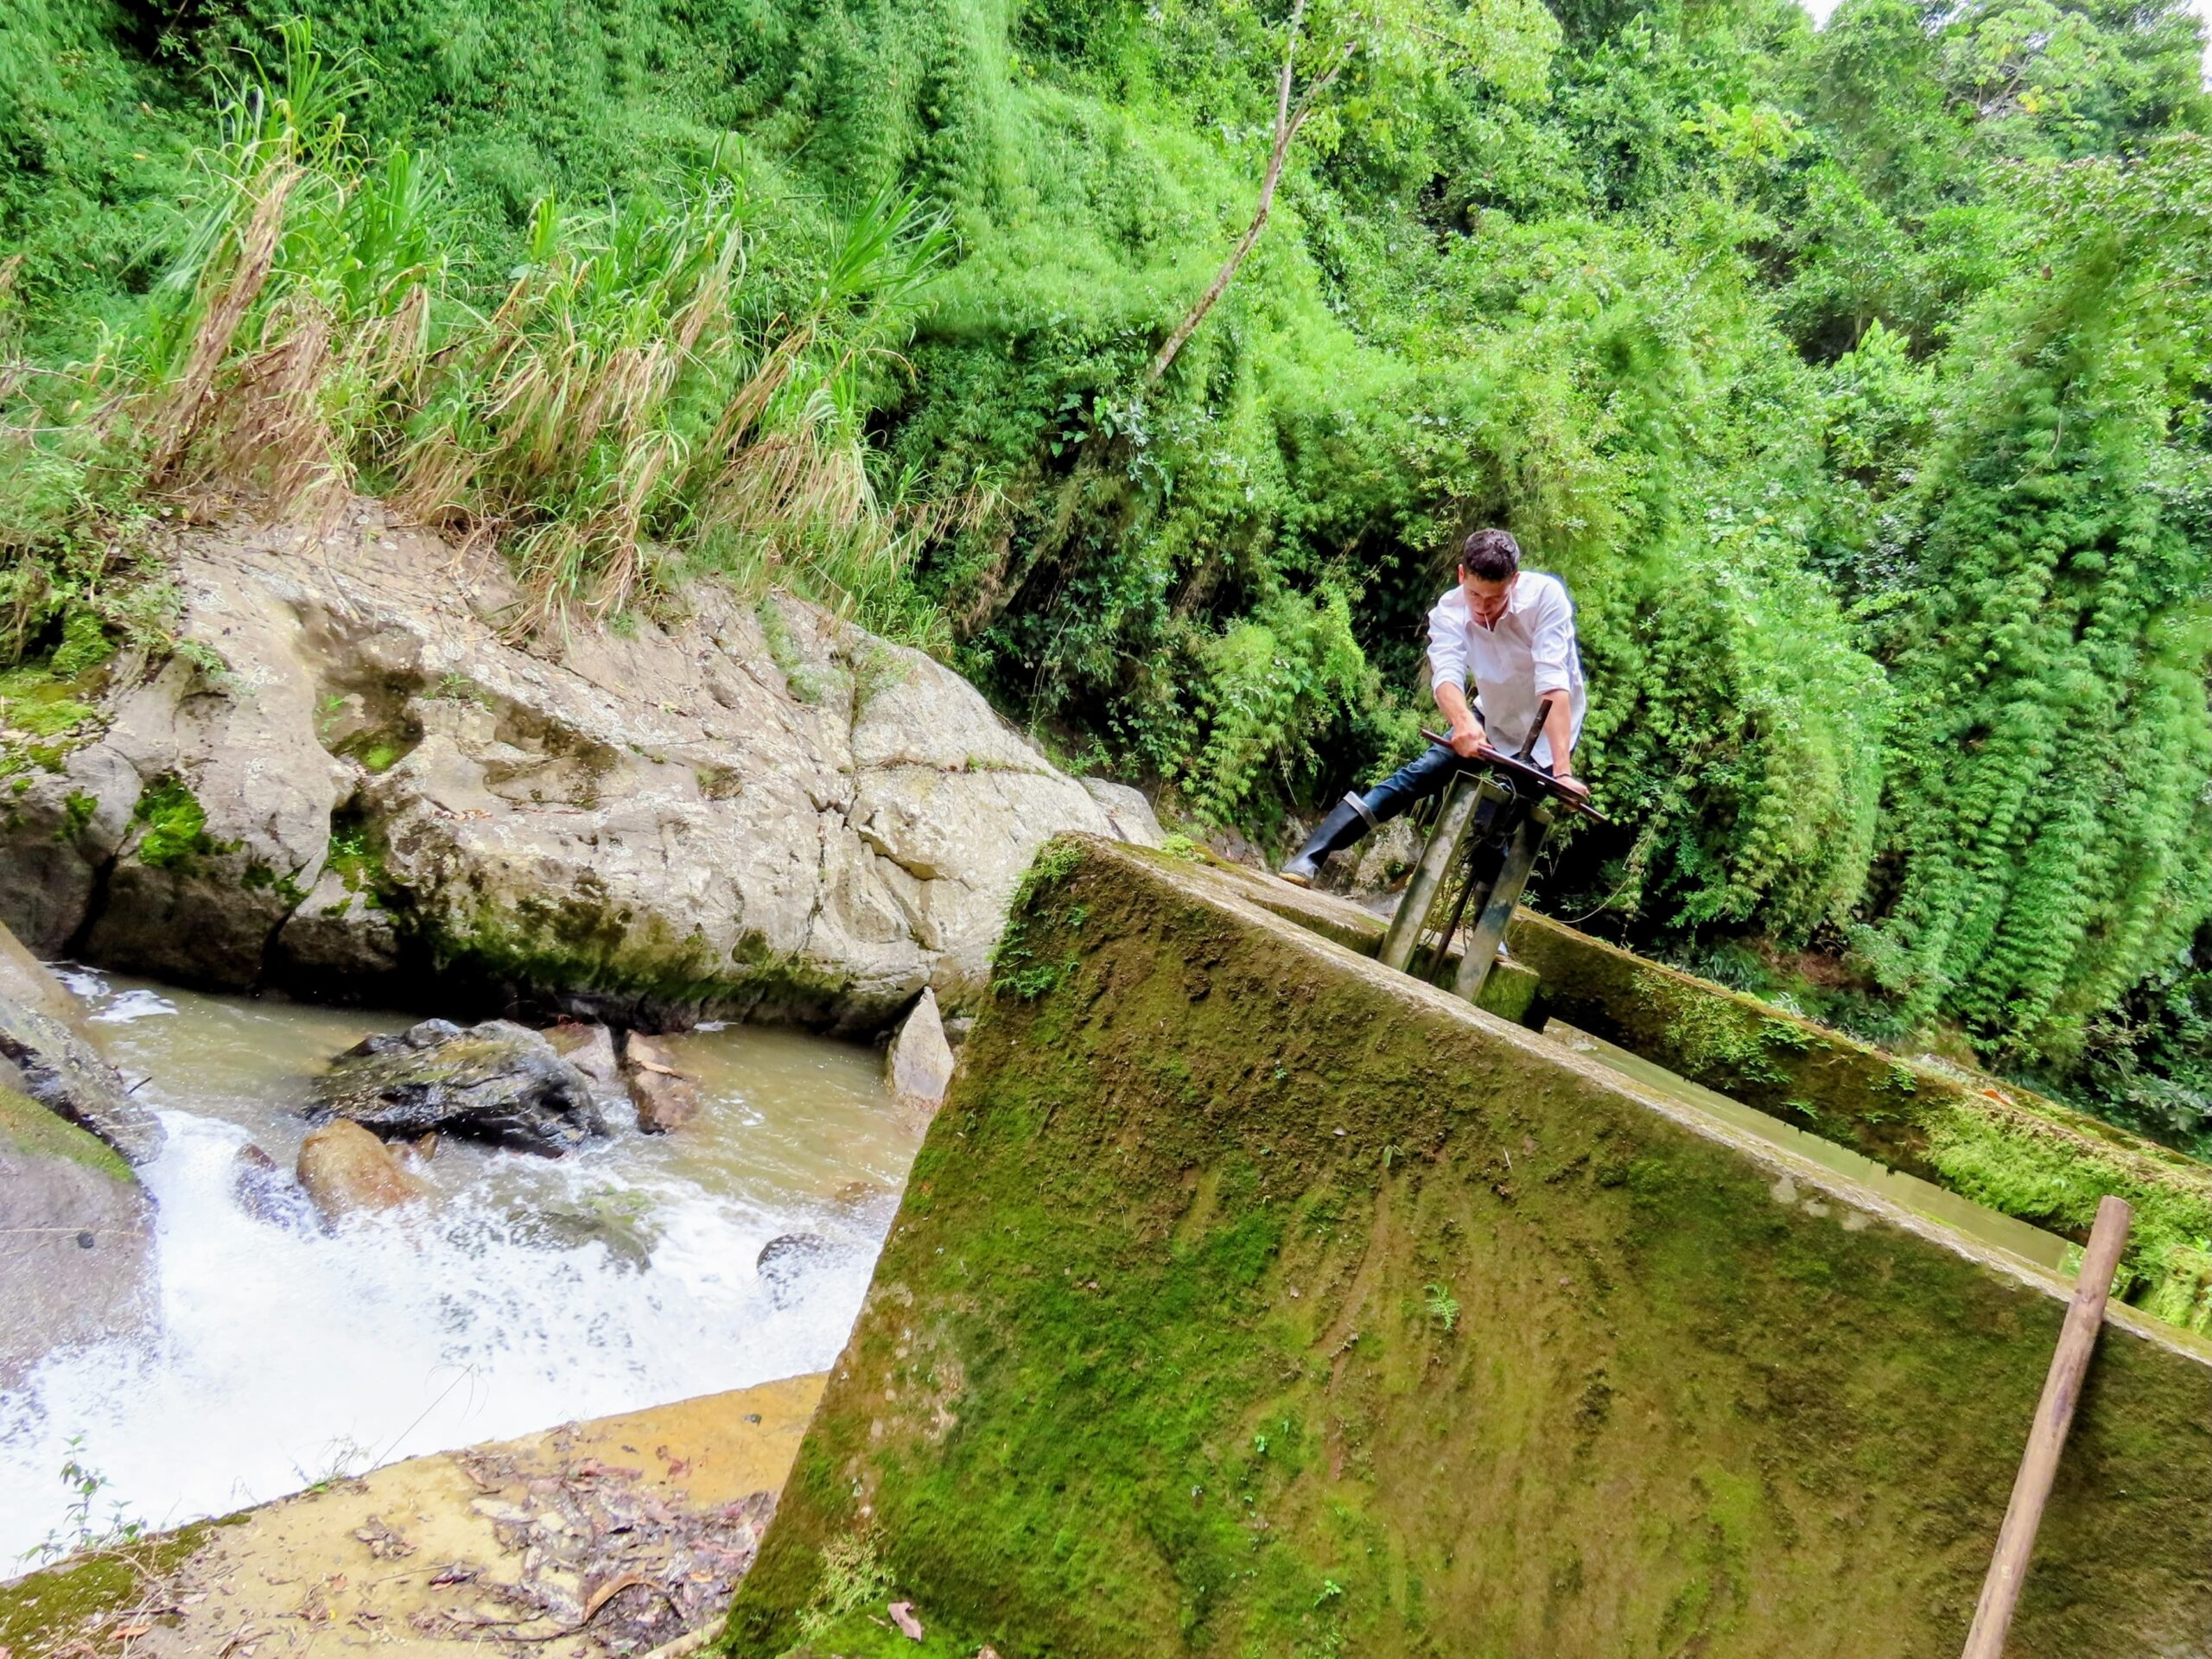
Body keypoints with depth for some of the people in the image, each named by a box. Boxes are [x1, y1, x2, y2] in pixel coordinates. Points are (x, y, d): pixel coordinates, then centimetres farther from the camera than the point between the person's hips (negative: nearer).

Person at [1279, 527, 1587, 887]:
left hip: (1547, 729, -2)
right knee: (1416, 777, -12)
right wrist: (1464, 722, -61)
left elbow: (1553, 683, -38)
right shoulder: (1449, 612, -21)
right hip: (1490, 719, 2)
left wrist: (1562, 769, -47)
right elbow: (1446, 675, -38)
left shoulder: (1545, 596, -29)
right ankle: (1309, 858, -17)